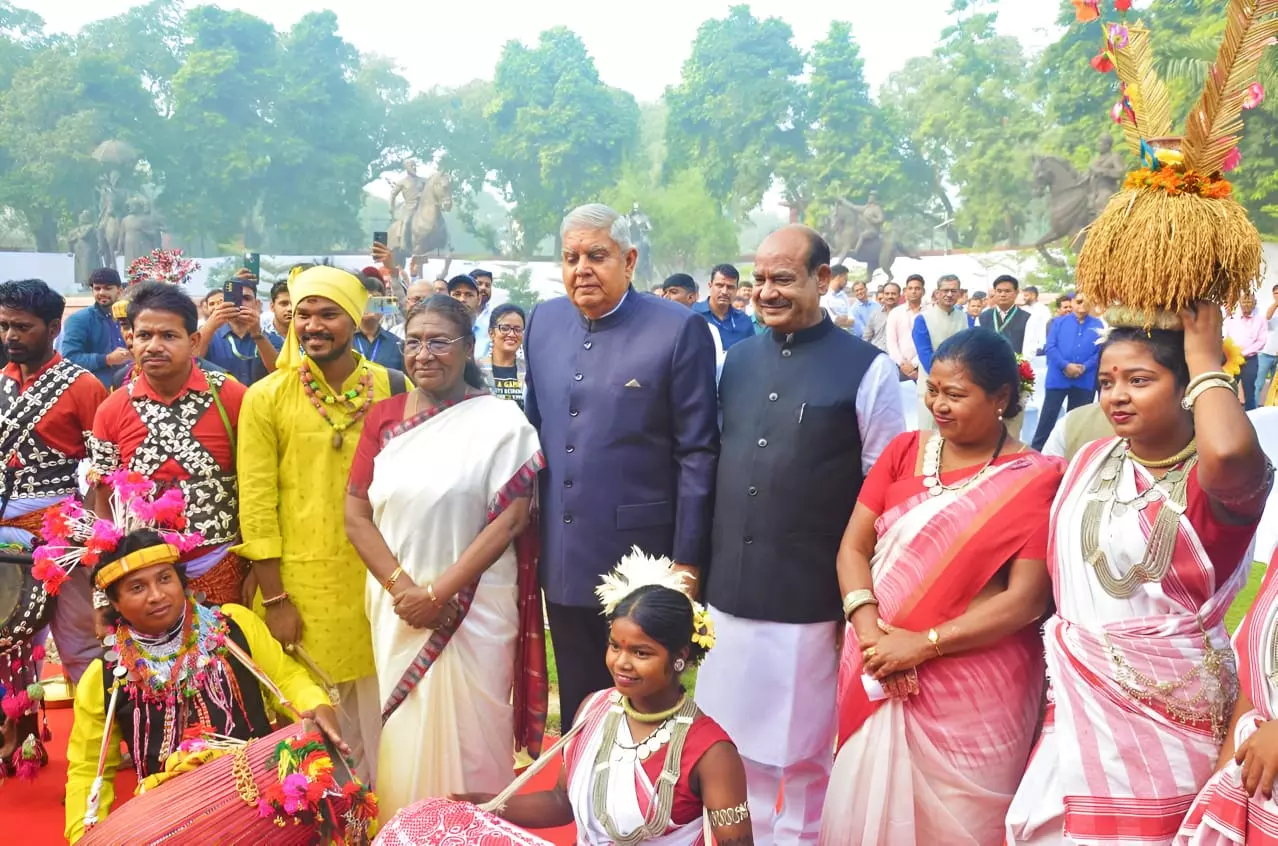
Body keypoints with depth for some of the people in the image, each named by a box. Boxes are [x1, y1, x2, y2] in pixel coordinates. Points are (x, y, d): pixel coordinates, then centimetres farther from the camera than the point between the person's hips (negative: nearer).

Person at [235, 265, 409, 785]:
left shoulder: (394, 389, 1)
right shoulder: (266, 398, -3)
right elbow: (256, 502, -4)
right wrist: (274, 597, -6)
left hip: (380, 578, 1)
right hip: (302, 584, -1)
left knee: (383, 708, 12)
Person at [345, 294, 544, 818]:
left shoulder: (502, 421, -6)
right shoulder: (384, 417, 6)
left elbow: (509, 521, -11)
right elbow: (356, 516, 3)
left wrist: (438, 592, -14)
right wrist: (402, 587, -10)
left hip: (473, 608, -3)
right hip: (395, 605, 4)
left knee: (468, 736, 4)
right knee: (402, 734, 12)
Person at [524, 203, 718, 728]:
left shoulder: (679, 330, -11)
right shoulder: (544, 321, 5)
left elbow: (698, 453, -11)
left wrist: (686, 561, -11)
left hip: (639, 557, -5)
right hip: (562, 559, 5)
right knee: (578, 703, 19)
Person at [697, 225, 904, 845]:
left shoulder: (867, 369, -7)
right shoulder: (738, 360, 8)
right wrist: (699, 565, 11)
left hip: (811, 600, -4)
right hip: (729, 591, 4)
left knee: (806, 753, 11)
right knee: (734, 747, 15)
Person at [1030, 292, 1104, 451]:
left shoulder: (1098, 325, 6)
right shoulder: (1059, 322, 6)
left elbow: (1100, 352, 0)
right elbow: (1050, 348, -3)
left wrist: (1084, 367, -14)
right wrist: (1066, 365, -15)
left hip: (1085, 381, 1)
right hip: (1058, 378, -1)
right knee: (1047, 417, -2)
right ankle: (1036, 450, 4)